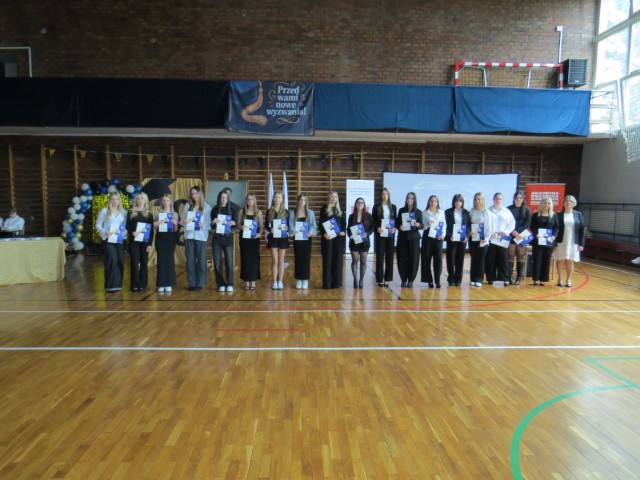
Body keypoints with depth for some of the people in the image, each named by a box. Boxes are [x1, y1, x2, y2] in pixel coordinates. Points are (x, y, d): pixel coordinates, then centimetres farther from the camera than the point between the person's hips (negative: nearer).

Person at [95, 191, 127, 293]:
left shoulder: (124, 212, 10)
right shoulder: (104, 211, 1)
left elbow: (127, 225, 11)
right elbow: (98, 225, 1)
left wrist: (126, 231, -10)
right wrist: (105, 232, -16)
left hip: (120, 240, 4)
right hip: (108, 240, -3)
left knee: (120, 261, 2)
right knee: (111, 261, -12)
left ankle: (118, 284, 13)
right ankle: (110, 285, -5)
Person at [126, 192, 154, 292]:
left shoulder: (149, 213, 7)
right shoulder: (131, 212, 7)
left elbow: (151, 230, 3)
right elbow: (127, 226, 3)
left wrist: (150, 244, -5)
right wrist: (132, 232, -19)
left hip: (145, 242, 0)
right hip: (134, 241, 0)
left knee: (144, 263, 4)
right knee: (134, 263, -2)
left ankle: (142, 285, 11)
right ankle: (134, 285, 5)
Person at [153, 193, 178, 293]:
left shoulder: (174, 214, 5)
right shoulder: (158, 213, 6)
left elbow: (176, 230, 3)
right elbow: (156, 229, 7)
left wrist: (175, 224, -16)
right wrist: (155, 224, -13)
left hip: (170, 238, -1)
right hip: (160, 238, 1)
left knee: (169, 259, -2)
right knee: (161, 260, 1)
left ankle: (169, 284, 4)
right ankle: (161, 284, 7)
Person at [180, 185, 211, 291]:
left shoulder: (207, 207, 0)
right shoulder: (188, 206, 11)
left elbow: (210, 223, -3)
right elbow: (181, 220, 11)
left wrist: (204, 225, -23)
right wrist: (184, 221, -11)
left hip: (201, 236, -3)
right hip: (189, 236, 3)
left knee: (201, 260, 1)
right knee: (190, 260, 5)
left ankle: (200, 283, 9)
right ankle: (192, 283, 13)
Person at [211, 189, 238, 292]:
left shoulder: (232, 210, 3)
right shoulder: (214, 210, 2)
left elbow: (236, 225, 3)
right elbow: (210, 226, 5)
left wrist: (233, 224, -19)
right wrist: (213, 222, -17)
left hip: (228, 238, 0)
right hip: (216, 238, 1)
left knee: (229, 262, -1)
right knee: (217, 263, 2)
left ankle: (230, 284, 9)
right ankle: (221, 284, 13)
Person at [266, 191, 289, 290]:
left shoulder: (286, 212, 5)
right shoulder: (269, 211, 5)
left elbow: (288, 225, 4)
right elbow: (266, 225, 4)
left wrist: (286, 228, -18)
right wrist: (270, 229, -17)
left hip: (283, 238, 0)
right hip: (272, 238, 0)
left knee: (281, 260, 5)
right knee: (274, 261, 0)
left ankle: (280, 282, 10)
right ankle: (274, 282, 7)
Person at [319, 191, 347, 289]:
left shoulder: (340, 209, 13)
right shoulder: (324, 209, 2)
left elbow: (344, 222, 14)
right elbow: (321, 223, -2)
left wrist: (343, 231, -6)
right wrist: (323, 234, -17)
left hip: (339, 237, 3)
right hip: (328, 237, -3)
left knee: (338, 259, 5)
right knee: (327, 260, -2)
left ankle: (337, 282, 12)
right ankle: (327, 283, 3)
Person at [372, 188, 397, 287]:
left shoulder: (393, 207, 10)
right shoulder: (376, 206, 2)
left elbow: (396, 220, 10)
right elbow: (373, 220, -1)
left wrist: (394, 228, -9)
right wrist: (377, 228, -19)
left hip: (390, 235, 3)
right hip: (380, 235, -2)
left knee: (389, 257, 4)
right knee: (380, 257, 0)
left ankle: (387, 279, 11)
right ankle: (380, 279, 6)